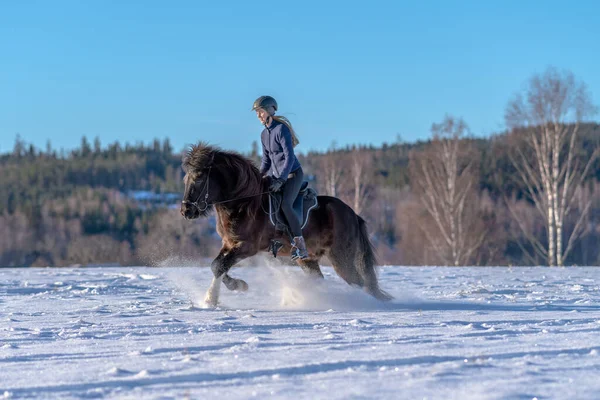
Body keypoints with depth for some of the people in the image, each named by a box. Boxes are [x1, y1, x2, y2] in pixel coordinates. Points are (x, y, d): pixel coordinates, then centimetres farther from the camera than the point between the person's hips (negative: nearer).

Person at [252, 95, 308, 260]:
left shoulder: (281, 129, -16)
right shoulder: (264, 134, 10)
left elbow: (289, 157, -21)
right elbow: (266, 159, 19)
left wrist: (280, 180, -25)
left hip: (293, 174, -9)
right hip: (277, 175, 9)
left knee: (284, 204, -29)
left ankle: (300, 245, -26)